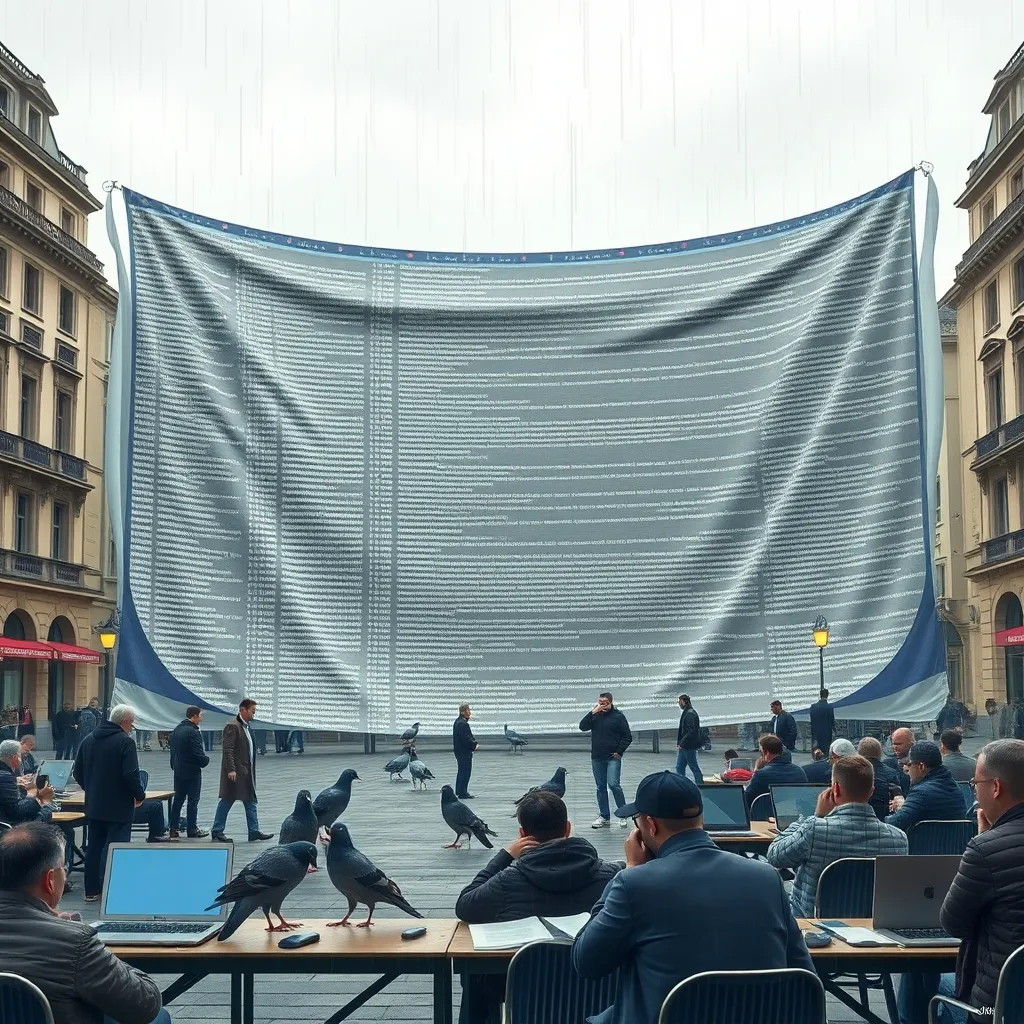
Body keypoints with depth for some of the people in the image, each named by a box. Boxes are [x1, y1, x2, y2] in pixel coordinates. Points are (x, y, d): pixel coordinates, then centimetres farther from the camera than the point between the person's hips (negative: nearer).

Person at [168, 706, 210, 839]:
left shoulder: (177, 729, 7)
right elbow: (199, 753, -21)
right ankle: (191, 829, 5)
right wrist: (206, 760, -2)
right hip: (192, 771, -8)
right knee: (193, 801, 1)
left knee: (178, 799, 13)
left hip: (178, 770, 8)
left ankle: (173, 829, 15)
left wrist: (174, 765, 18)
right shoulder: (192, 732, -20)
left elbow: (173, 750, 13)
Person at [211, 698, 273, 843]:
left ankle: (254, 832, 11)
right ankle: (217, 832, 7)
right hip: (235, 773, -9)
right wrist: (231, 770, -25)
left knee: (251, 801, 8)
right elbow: (227, 749, -20)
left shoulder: (246, 727, 15)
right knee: (226, 801, -1)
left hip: (246, 773, 9)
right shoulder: (233, 726, -14)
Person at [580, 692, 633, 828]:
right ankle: (604, 817, 14)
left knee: (613, 784, -16)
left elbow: (628, 737, -1)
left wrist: (619, 752, -10)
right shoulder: (595, 716, 8)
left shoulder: (618, 716, -3)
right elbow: (582, 727, -5)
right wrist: (592, 712, -14)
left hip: (613, 758, -5)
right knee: (601, 787, 8)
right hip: (597, 758, 5)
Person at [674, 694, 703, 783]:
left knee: (694, 767, -2)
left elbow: (691, 732, -22)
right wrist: (679, 743, 13)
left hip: (689, 746, -10)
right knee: (679, 767, 11)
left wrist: (681, 743, -21)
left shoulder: (690, 714, -16)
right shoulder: (685, 713, 14)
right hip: (683, 747, 10)